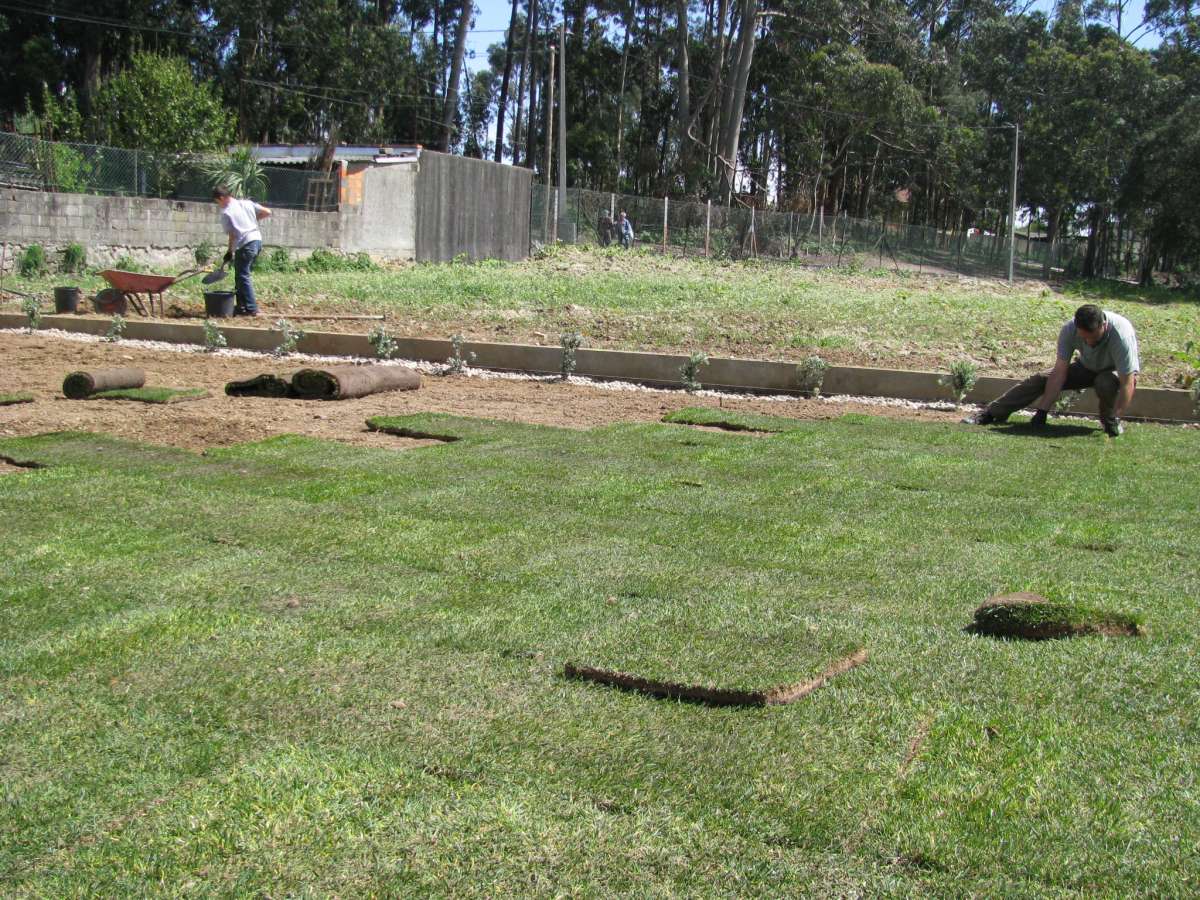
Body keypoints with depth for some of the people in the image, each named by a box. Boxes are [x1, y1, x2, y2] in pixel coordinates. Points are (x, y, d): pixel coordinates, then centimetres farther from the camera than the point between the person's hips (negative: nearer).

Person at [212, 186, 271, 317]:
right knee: (241, 275, 17)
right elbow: (267, 212, 10)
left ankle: (251, 308, -3)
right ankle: (242, 305, 21)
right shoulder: (247, 203, 11)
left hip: (245, 245, -8)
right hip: (257, 240, 8)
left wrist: (230, 252, 6)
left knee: (242, 277, 0)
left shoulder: (226, 212, -6)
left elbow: (232, 235, -6)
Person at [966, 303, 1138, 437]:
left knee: (1106, 383, -38)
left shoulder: (1121, 334, -40)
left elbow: (1127, 383, -37)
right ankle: (989, 414, -8)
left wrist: (1115, 419, -40)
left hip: (1116, 371, -3)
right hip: (1087, 367, 3)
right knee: (1038, 380, -10)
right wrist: (1042, 411, -30)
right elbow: (1059, 372, -26)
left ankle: (1110, 419, -8)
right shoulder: (1069, 330, -29)